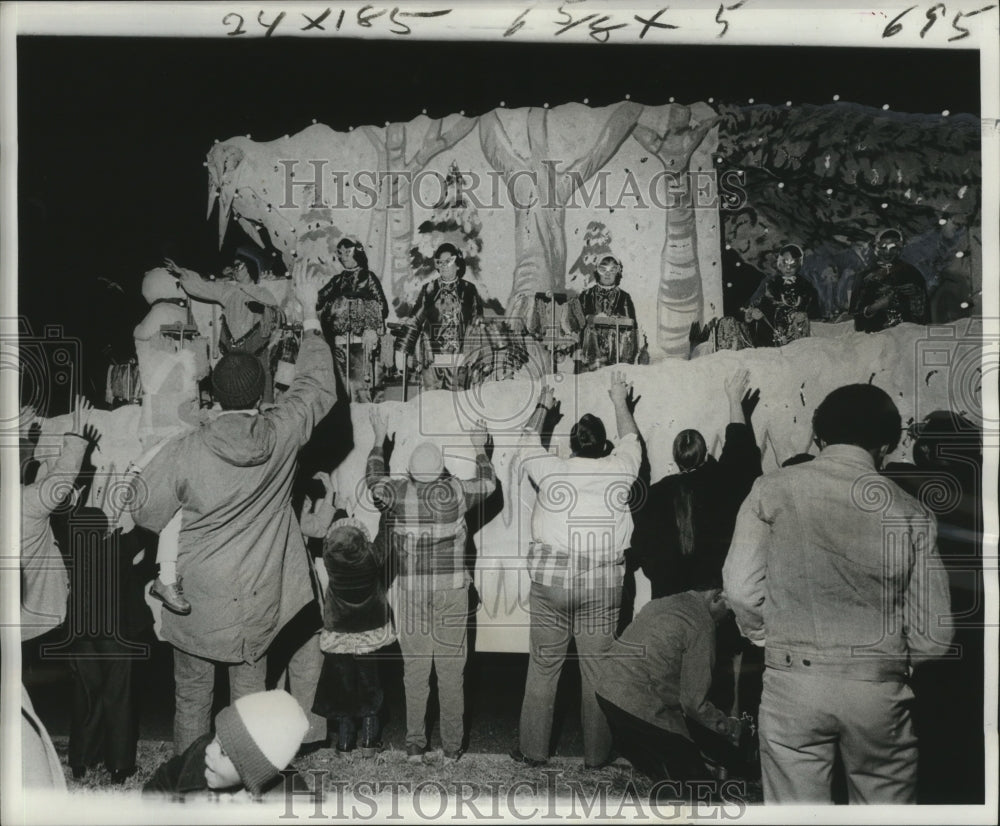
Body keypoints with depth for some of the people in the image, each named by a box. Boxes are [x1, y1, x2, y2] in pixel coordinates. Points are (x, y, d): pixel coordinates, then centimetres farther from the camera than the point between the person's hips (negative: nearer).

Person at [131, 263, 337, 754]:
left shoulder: (185, 452, -18)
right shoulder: (282, 435, -15)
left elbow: (149, 514, -5)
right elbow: (318, 386, 1)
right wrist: (309, 314, 9)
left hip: (197, 598, -1)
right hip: (258, 599, 2)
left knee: (192, 696, 16)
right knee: (250, 689, 18)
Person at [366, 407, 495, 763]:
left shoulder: (395, 493, -2)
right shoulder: (454, 492, -3)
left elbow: (373, 478, 21)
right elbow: (488, 484, 17)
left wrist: (379, 440, 33)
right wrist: (479, 449, 31)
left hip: (410, 593, 1)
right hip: (451, 591, 0)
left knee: (414, 669, 7)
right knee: (451, 670, 5)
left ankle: (415, 746, 12)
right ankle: (451, 747, 11)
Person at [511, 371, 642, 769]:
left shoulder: (550, 469, 0)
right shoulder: (618, 469, 0)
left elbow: (529, 440, 21)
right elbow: (630, 438, 22)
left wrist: (542, 407, 37)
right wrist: (620, 399, 38)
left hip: (551, 582, 0)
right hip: (603, 586, 0)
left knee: (542, 669, 8)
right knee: (597, 672, 8)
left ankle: (533, 749, 18)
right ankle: (597, 754, 17)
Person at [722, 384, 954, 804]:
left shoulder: (772, 491, -3)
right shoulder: (911, 513, -1)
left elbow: (741, 589, -8)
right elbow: (934, 635, 0)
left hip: (792, 680, -1)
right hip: (880, 688, 1)